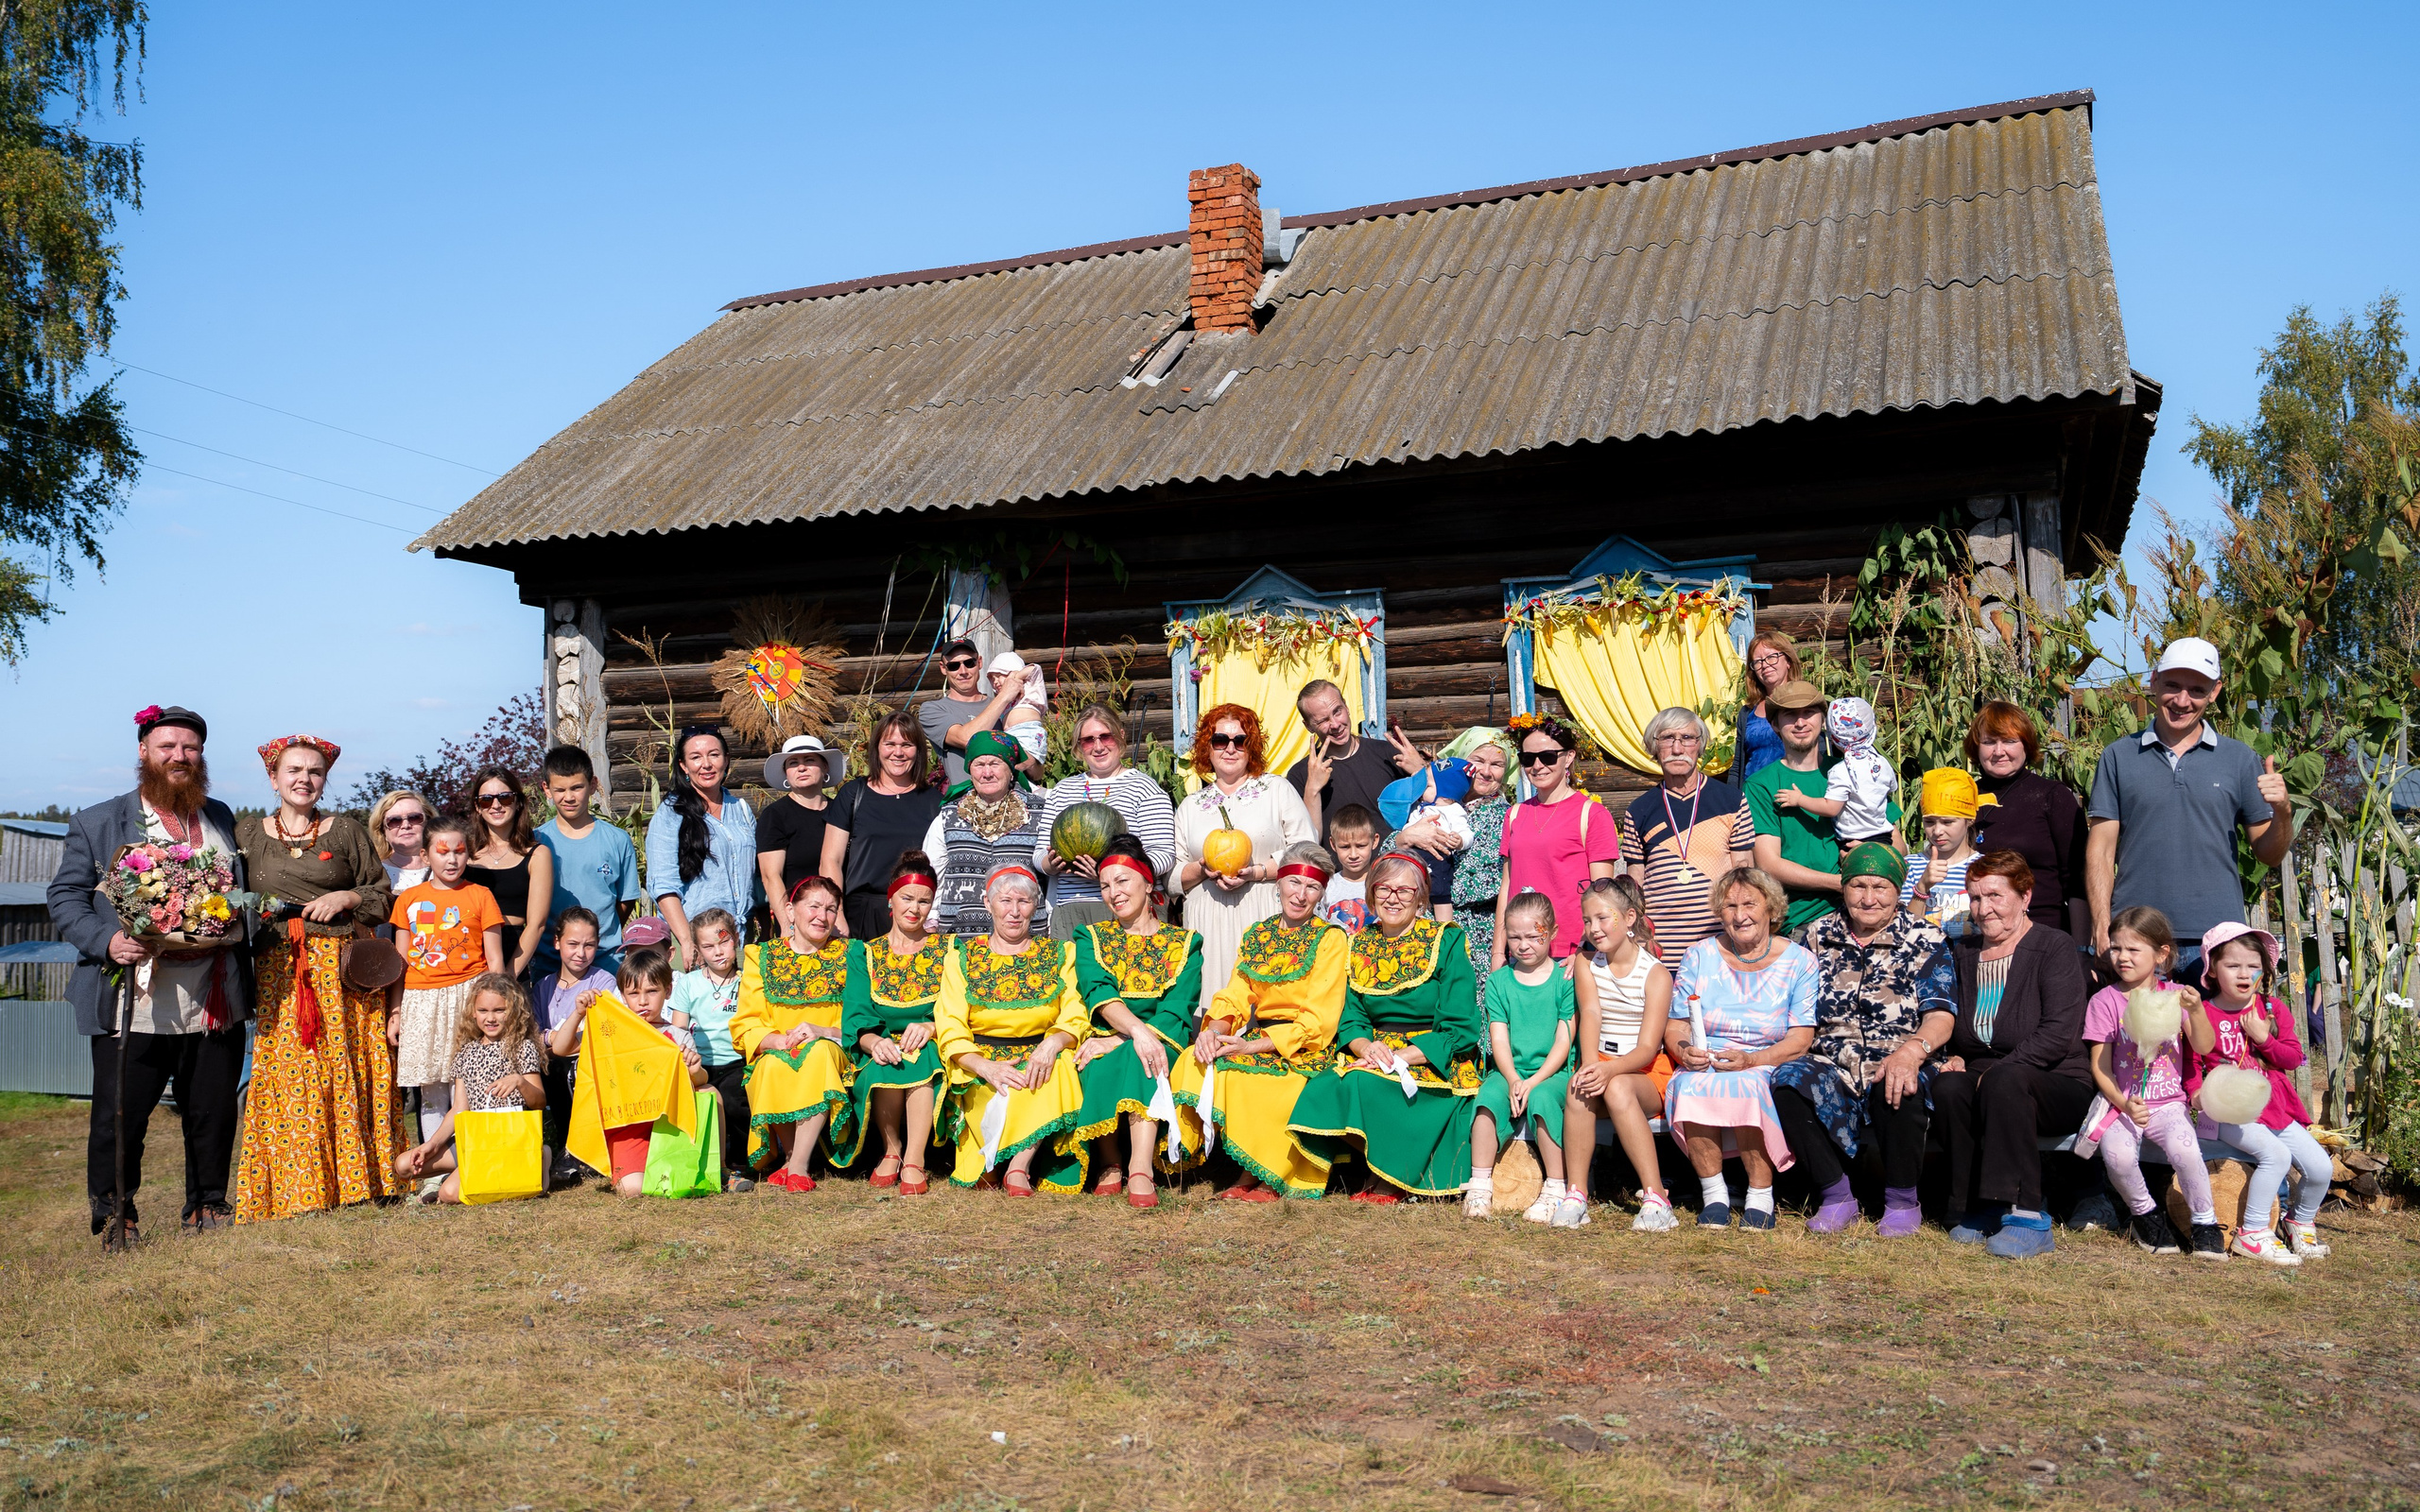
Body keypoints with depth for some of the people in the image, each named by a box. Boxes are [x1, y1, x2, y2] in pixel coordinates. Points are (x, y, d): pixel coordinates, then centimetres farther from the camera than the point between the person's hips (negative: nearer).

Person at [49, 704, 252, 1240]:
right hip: (134, 1006, -3)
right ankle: (113, 1212, 19)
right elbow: (65, 897, 0)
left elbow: (243, 893, 22)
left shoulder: (221, 819, 15)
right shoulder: (97, 824, 4)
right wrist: (107, 940, -16)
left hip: (214, 1003, 3)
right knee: (120, 1115, 1)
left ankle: (208, 1202, 26)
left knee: (214, 1112, 11)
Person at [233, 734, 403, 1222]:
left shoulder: (347, 830, 10)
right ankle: (298, 1192, 0)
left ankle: (355, 1180, 5)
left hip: (345, 971, 0)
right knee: (288, 1080, -5)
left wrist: (346, 897, -7)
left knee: (347, 1073, -3)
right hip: (279, 973, 1)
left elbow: (382, 897, 10)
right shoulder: (247, 834, 12)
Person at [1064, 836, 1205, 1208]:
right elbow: (1098, 992, -8)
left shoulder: (1184, 943, 12)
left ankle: (1140, 1171, -44)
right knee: (1100, 1065, -34)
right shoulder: (1091, 938, 15)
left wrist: (1117, 1040, -21)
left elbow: (1177, 1011, -5)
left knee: (1138, 1056, -35)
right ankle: (1109, 1164, -21)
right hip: (1106, 1042, 1)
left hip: (1161, 1045, -1)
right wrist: (1137, 1029, -30)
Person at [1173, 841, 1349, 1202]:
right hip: (1256, 1040, 5)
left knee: (1237, 1072, -33)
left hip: (1304, 1050, -5)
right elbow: (1234, 997, 9)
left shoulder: (1331, 939, -2)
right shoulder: (1255, 935, 15)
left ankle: (1265, 1176, -11)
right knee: (1194, 1063, -24)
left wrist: (1255, 1046, -20)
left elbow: (1318, 1021, -10)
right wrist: (1214, 1030, -15)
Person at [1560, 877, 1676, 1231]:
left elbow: (1648, 1048, -15)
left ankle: (1655, 1196, -34)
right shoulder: (1587, 965, 7)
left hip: (1646, 1072, -3)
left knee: (1618, 1088, -36)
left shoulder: (1655, 973, -6)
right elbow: (1591, 1015, -13)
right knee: (1579, 1087, -32)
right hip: (1601, 1065, 3)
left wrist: (1611, 1069, -36)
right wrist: (1591, 1064, -33)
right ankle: (1575, 1193, -26)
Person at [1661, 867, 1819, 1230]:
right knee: (1691, 1085, -33)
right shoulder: (1700, 956, 11)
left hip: (1768, 1068, -2)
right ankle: (1713, 1193, -20)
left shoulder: (1797, 962, 5)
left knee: (1745, 1086, -36)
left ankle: (1760, 1196, -21)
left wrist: (1751, 1060, -20)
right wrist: (1684, 1050, -15)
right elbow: (1675, 1026, 9)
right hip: (1702, 1067, 2)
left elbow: (1801, 1039, -3)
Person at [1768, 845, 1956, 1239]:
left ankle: (1903, 1202, -11)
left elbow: (1940, 1017, -7)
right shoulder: (1817, 936, 13)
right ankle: (1837, 1196, -13)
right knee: (1788, 1081, -29)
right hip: (1831, 1067, 3)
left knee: (1897, 1089, -37)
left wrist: (1911, 1050, -29)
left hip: (1898, 1064, -2)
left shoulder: (1926, 941, 5)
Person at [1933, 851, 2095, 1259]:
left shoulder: (2057, 950, -4)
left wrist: (1996, 1071, -22)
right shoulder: (1962, 953, 14)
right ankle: (1974, 1209, -16)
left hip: (2059, 1087, -4)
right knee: (1947, 1086, -29)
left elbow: (2058, 1035, -16)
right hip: (1985, 1083, 4)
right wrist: (1952, 1058, -3)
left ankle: (2027, 1217, -33)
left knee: (2004, 1080, -36)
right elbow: (1951, 1028, 20)